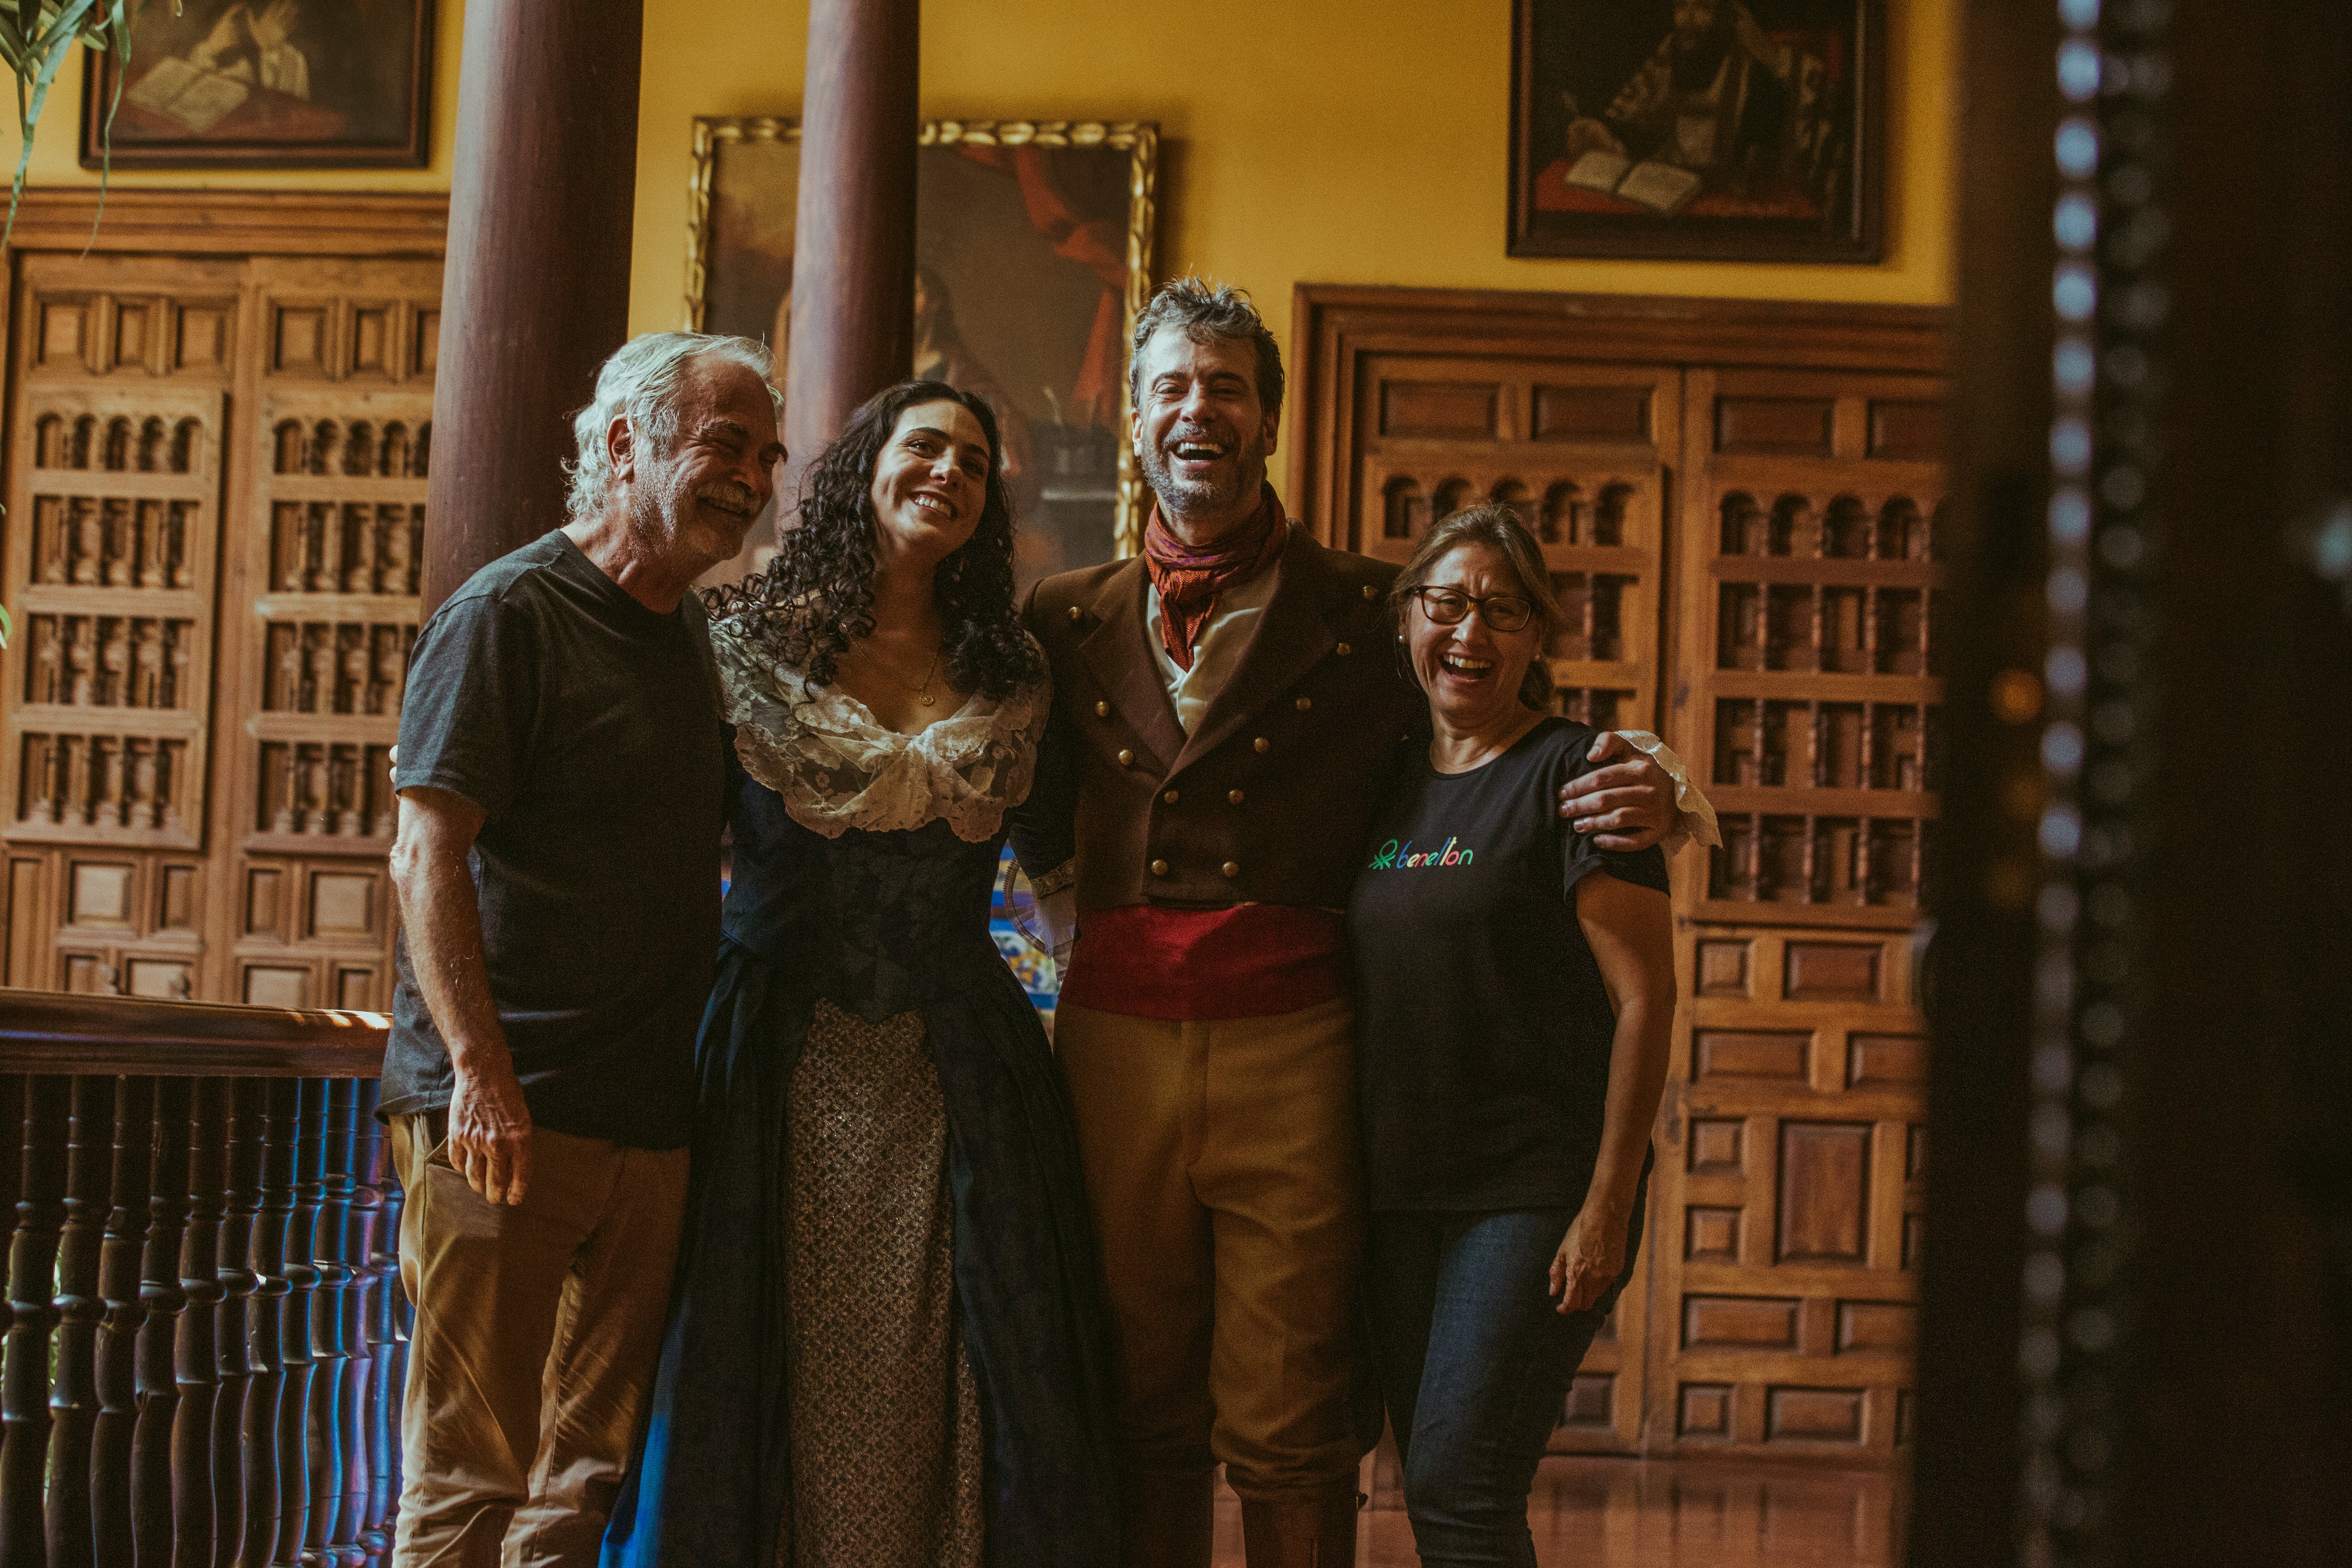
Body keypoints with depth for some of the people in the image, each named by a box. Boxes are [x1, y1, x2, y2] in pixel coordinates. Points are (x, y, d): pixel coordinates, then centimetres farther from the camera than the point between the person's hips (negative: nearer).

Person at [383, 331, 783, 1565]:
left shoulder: (692, 632, 18)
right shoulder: (508, 614, -6)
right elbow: (426, 852, -14)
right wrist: (482, 1069, -23)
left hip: (649, 1124, 7)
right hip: (502, 1116, -7)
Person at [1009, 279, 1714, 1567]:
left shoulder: (1367, 611, 5)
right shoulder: (1067, 617, 13)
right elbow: (1036, 821, 24)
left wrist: (1640, 794, -11)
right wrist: (1080, 931, 8)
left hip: (1288, 1044, -2)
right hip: (1113, 1040, 3)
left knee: (1288, 1435, 0)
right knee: (1143, 1421, 9)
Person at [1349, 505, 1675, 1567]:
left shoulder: (1571, 772, -7)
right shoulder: (1391, 781, 12)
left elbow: (1644, 993, -11)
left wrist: (1607, 1208, -16)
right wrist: (1348, 1181, 13)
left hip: (1536, 1191, -7)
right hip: (1400, 1191, 7)